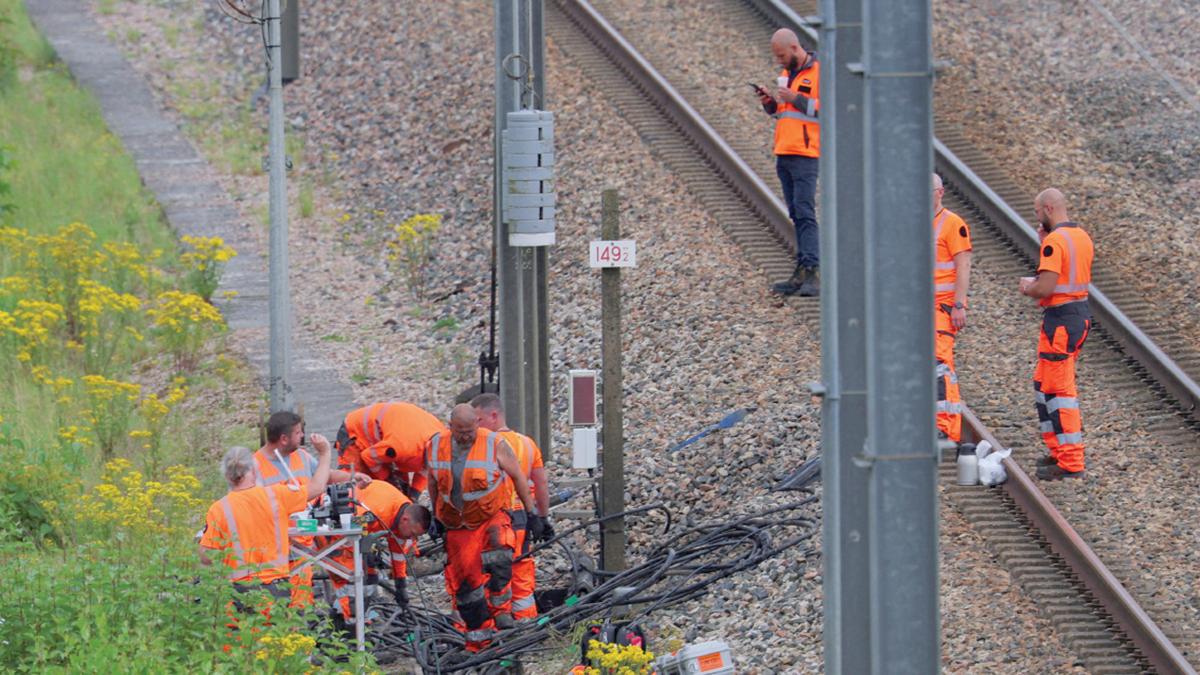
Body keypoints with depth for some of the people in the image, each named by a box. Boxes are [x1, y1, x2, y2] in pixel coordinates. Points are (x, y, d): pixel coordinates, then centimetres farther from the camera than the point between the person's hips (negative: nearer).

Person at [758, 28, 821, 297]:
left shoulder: (819, 72, -7)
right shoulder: (787, 73, 18)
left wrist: (796, 99, -17)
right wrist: (770, 102, 6)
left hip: (805, 154, -8)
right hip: (783, 153, 8)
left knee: (804, 212, -14)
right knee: (796, 215, 7)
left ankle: (813, 273, -18)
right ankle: (802, 273, 7)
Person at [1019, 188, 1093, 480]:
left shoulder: (1055, 240, -17)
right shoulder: (1082, 236, 11)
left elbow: (1045, 288, -23)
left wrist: (1027, 288, -1)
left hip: (1060, 319, -10)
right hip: (1082, 312, 10)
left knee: (1060, 390, -6)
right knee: (1044, 383, 20)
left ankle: (1071, 464, -6)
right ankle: (1058, 450, 23)